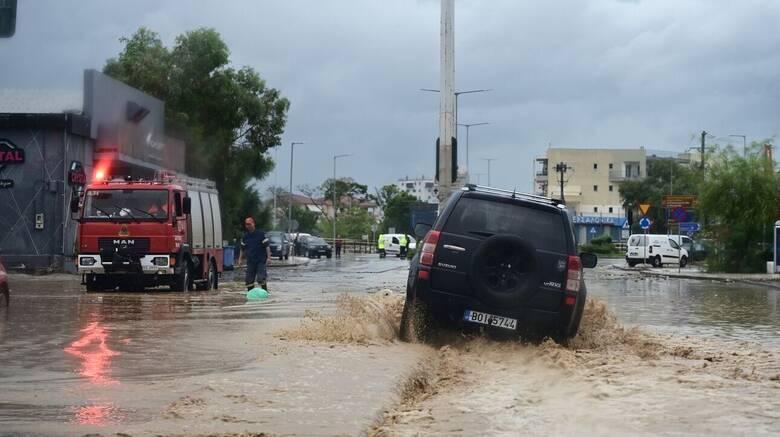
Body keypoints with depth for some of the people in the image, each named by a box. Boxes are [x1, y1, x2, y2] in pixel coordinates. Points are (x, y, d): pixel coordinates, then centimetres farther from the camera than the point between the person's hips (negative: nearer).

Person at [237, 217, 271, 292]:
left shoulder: (261, 234, -5)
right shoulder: (245, 236, 10)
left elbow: (267, 246, -6)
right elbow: (243, 249, 19)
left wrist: (268, 257, -13)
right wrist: (240, 259, 12)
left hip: (261, 261, -5)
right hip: (250, 261, 5)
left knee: (261, 278, -12)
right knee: (249, 280, 3)